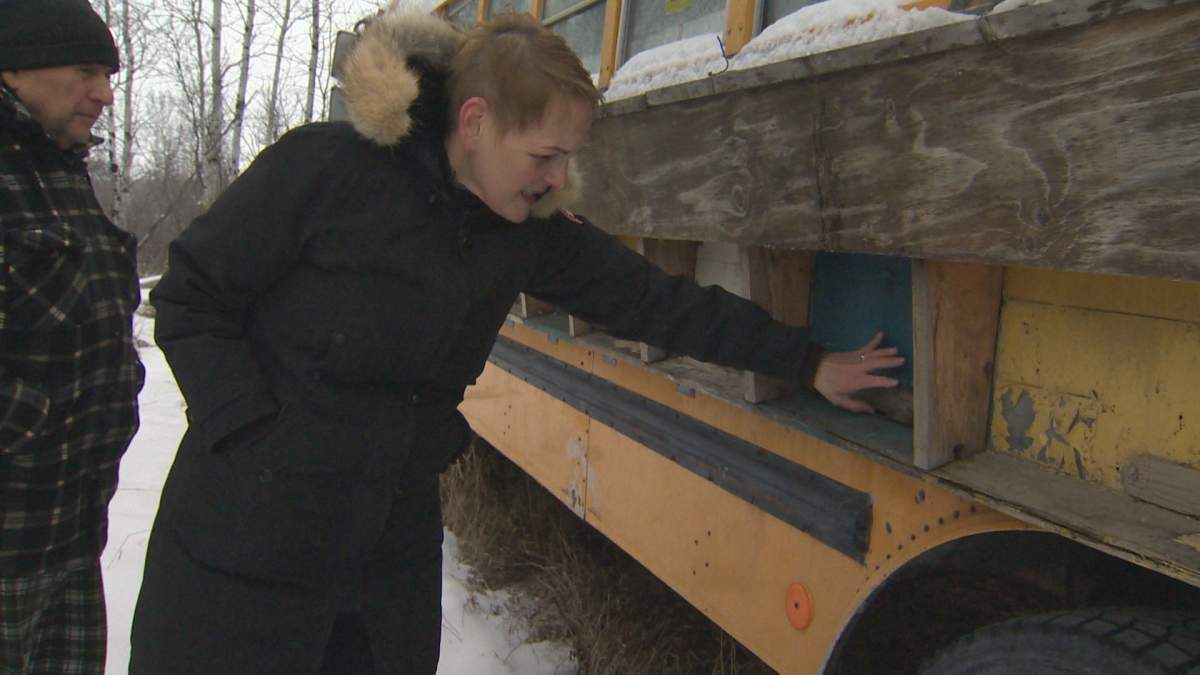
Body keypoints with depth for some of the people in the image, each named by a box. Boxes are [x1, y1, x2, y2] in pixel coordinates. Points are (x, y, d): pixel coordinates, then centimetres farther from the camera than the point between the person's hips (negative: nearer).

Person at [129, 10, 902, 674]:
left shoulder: (529, 231, -2)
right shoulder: (325, 169, -17)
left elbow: (654, 300, 2)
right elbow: (190, 299, -9)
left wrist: (805, 362, 4)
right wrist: (254, 428, -17)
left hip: (396, 545, 5)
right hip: (246, 541, -4)